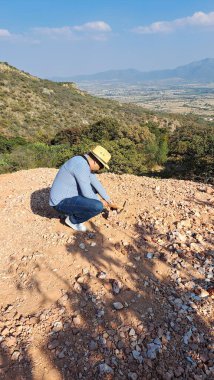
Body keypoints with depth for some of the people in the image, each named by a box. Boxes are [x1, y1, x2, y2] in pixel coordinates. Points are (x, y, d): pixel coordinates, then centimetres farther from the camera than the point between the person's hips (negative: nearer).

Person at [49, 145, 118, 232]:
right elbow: (87, 193, -25)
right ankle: (73, 219, 0)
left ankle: (71, 211, 17)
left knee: (94, 188, 24)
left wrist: (109, 202, 15)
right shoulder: (81, 166, -26)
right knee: (98, 207, -27)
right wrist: (101, 202, -6)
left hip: (68, 196, 10)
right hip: (62, 202, -10)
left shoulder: (85, 163, 6)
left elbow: (96, 184, 12)